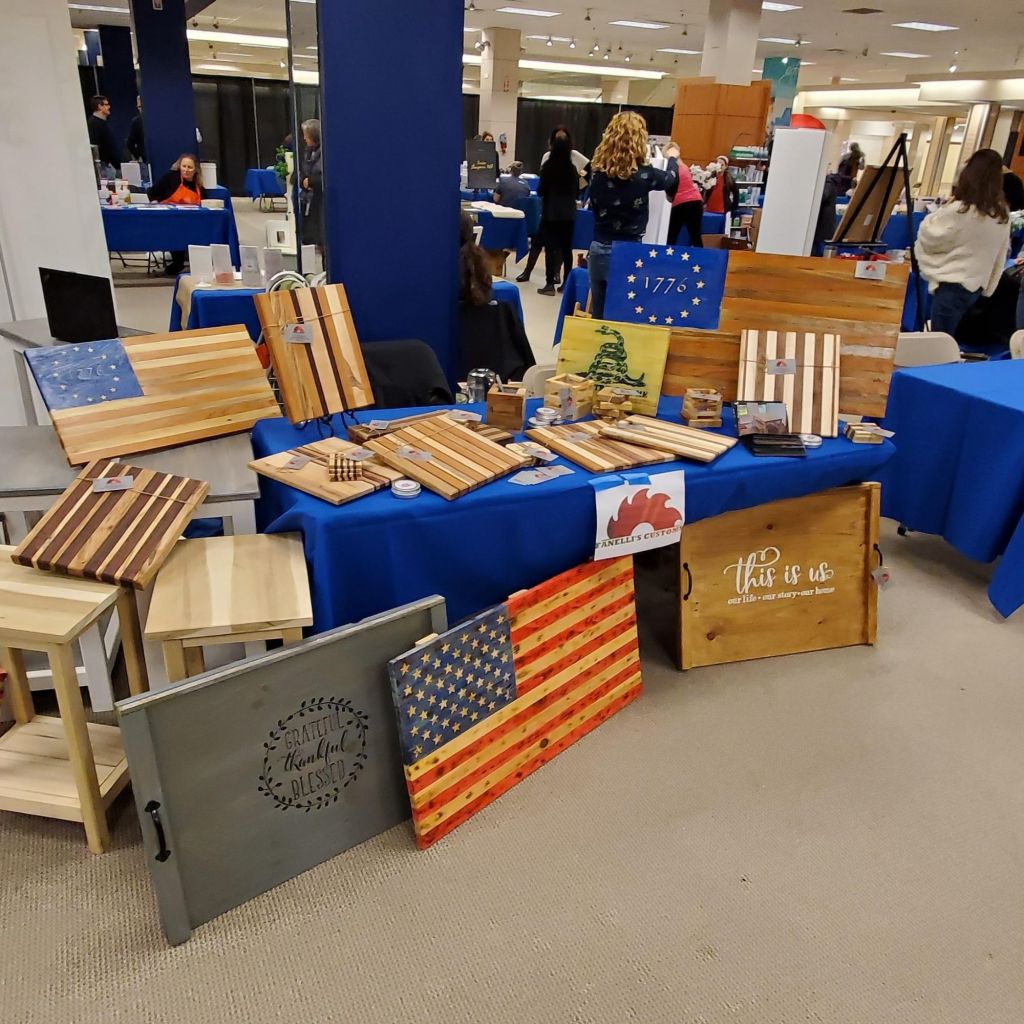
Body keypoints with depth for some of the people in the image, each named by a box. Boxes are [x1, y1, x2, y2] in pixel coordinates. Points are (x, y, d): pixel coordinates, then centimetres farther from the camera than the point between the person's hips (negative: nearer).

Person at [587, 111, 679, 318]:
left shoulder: (599, 171, -2)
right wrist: (672, 157, 33)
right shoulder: (643, 174, -10)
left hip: (599, 250, 4)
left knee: (598, 316, 13)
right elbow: (670, 178, 11)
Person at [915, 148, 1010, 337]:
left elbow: (928, 238, -4)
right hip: (975, 286, 8)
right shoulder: (1002, 214, 6)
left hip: (952, 285, -8)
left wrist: (933, 218, 13)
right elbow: (999, 257, 12)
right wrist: (987, 286, 21)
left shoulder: (958, 211, -17)